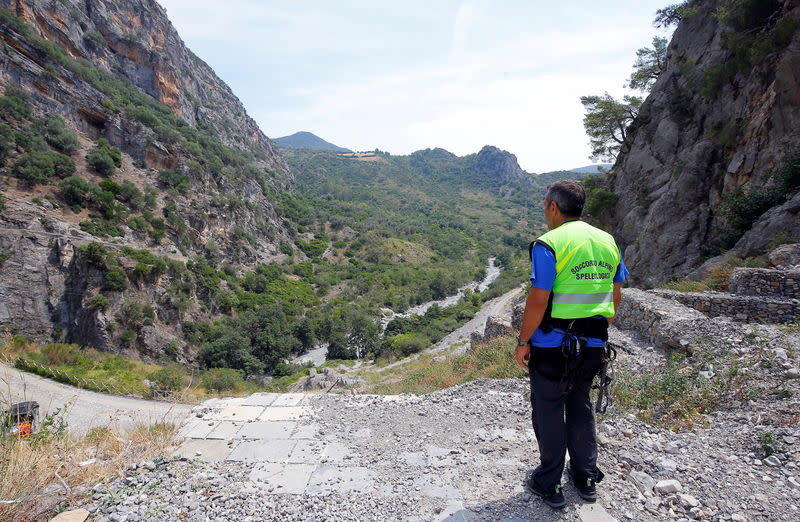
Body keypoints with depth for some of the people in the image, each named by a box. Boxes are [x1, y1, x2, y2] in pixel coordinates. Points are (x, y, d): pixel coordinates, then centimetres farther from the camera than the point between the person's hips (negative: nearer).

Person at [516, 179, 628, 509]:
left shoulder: (549, 244, -16)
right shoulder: (607, 241, 6)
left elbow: (538, 300, -20)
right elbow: (616, 296, 11)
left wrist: (523, 341, -10)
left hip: (553, 345, -6)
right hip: (593, 345, 7)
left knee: (548, 411, 9)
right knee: (580, 405, 21)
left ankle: (549, 485, 23)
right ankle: (586, 478, 35)